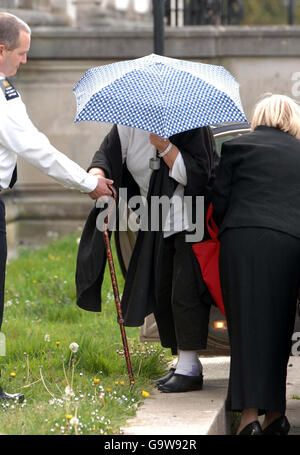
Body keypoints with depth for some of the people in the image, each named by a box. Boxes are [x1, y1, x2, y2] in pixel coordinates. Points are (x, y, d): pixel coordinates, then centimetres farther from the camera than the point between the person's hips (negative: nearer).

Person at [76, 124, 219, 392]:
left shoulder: (192, 124, -16)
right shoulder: (128, 125, 0)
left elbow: (197, 174, -20)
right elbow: (106, 156, -4)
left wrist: (164, 146, -27)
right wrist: (97, 175, -26)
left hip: (191, 220, -7)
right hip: (159, 223, 7)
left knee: (184, 293, -12)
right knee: (162, 294, 10)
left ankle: (189, 368, -9)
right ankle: (184, 362, 20)